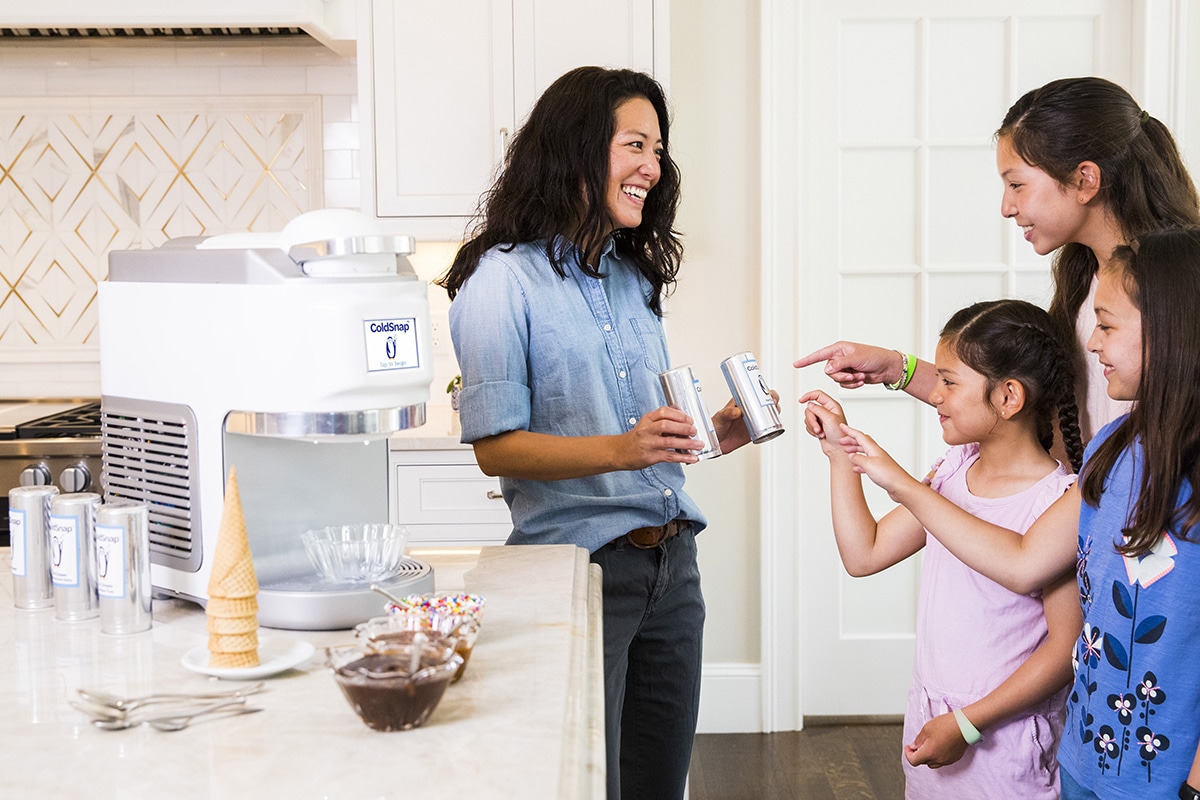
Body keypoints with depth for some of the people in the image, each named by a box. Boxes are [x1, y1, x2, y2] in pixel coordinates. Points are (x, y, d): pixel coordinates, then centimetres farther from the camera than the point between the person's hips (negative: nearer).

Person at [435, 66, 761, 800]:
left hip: (671, 562, 7)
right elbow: (495, 445, -14)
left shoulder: (634, 278, 14)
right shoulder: (504, 280, -8)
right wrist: (619, 451, -26)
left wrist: (713, 434, 2)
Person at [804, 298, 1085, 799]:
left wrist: (966, 723, -18)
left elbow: (1067, 645, -17)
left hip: (1001, 735, -6)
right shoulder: (955, 468, 2)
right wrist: (839, 453, 1)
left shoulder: (1057, 502, -19)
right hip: (929, 719, 6)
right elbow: (864, 554, 6)